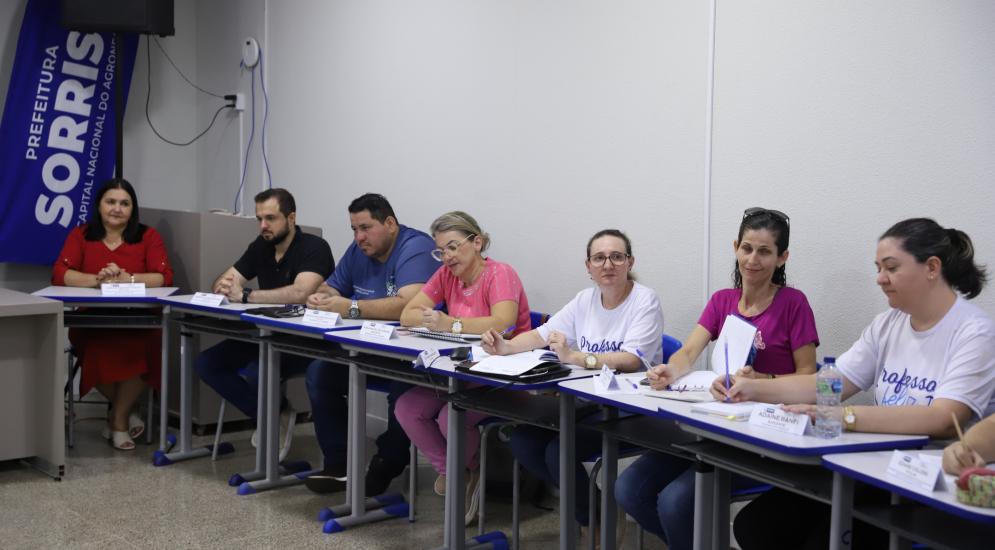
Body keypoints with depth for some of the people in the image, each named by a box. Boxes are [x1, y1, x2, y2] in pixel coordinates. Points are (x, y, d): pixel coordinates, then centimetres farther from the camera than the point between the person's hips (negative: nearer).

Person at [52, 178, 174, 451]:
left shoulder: (148, 236, 5)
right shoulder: (80, 235, 8)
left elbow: (165, 277, -7)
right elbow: (59, 274, -5)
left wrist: (125, 278, -22)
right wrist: (97, 279, -23)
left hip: (137, 324, 0)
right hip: (91, 323, 0)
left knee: (140, 349, -33)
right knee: (97, 352, -33)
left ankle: (118, 418, -6)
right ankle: (125, 410, -1)